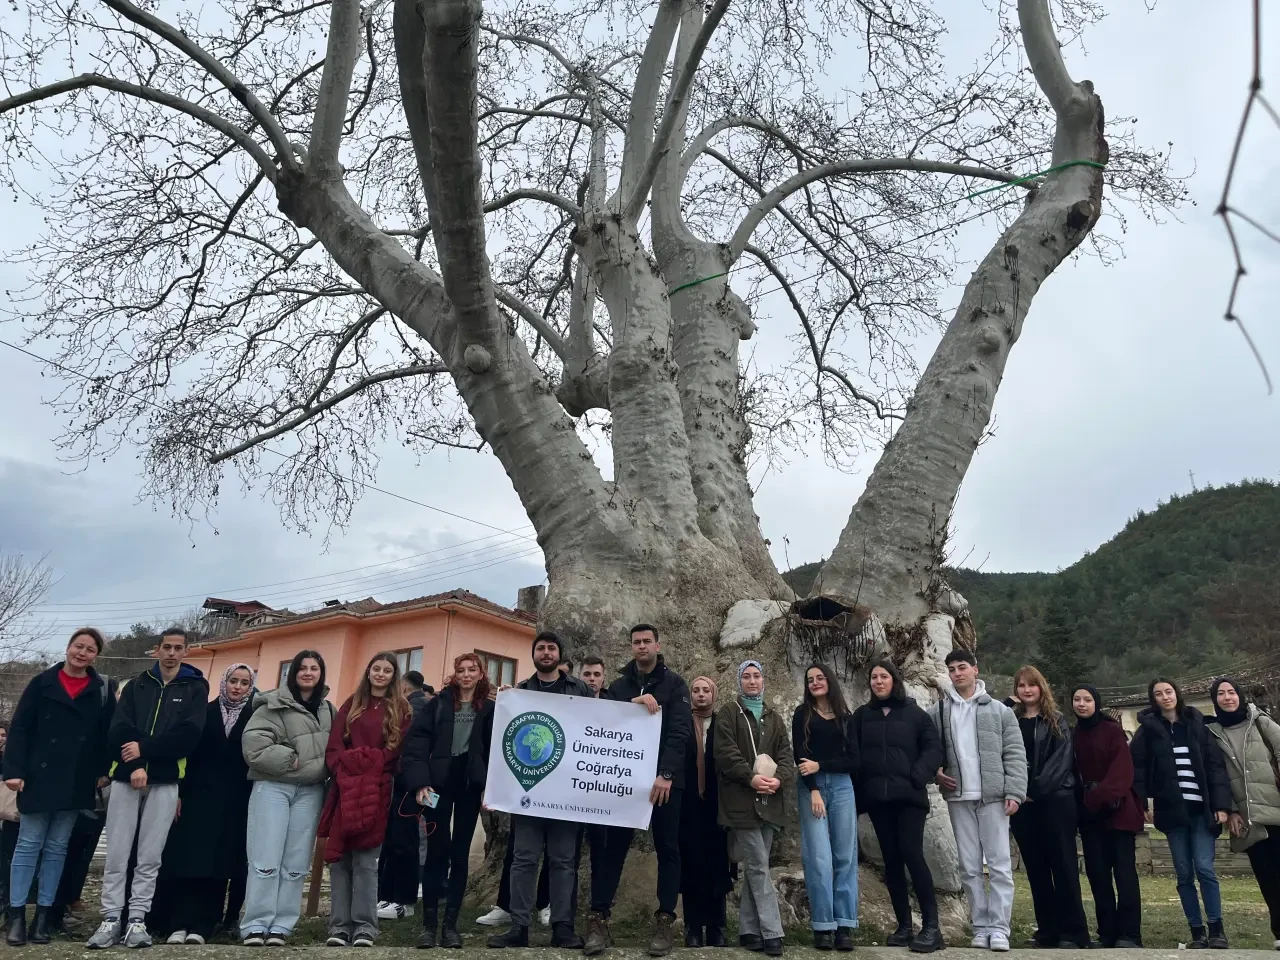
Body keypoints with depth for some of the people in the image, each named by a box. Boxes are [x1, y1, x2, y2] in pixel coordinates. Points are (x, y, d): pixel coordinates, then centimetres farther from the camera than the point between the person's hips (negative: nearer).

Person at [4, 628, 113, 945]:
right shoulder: (42, 683, -1)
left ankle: (44, 914, 15)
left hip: (76, 782, 1)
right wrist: (14, 770, -11)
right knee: (28, 845, 4)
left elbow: (107, 734, 4)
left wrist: (103, 772, -4)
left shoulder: (102, 690, 3)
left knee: (57, 848, 8)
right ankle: (16, 914, 11)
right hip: (39, 777, -1)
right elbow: (19, 728, -3)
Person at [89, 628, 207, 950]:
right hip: (126, 777, 2)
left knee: (150, 856, 1)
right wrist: (135, 765, -15)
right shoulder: (137, 685, 11)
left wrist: (144, 748, -14)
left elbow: (189, 734, -8)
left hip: (165, 781, -1)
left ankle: (137, 920, 9)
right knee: (117, 854, 1)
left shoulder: (195, 688, 5)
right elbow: (118, 730, -1)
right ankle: (111, 919, 9)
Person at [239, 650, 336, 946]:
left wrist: (322, 770, 1)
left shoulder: (328, 710, 13)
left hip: (310, 791, 4)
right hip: (272, 787, -4)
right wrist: (290, 760, -13)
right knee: (266, 859, -5)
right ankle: (255, 925, 3)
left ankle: (281, 926, 10)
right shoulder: (275, 703, -3)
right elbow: (253, 743, -13)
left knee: (296, 863, 4)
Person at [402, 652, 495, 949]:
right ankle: (429, 924, 8)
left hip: (471, 785, 1)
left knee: (460, 853, 6)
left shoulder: (490, 708, 5)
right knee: (436, 851, 0)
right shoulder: (439, 704, 2)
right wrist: (419, 782, -14)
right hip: (440, 783, -1)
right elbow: (417, 741, -4)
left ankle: (451, 924, 13)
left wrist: (490, 787, -8)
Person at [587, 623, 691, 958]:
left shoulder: (673, 683, 1)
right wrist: (633, 702, -18)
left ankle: (665, 920, 11)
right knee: (612, 847, 2)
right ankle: (598, 918, 6)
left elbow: (680, 731, -9)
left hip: (664, 778, -2)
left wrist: (666, 774, -20)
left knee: (667, 849, 3)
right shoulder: (620, 685, 11)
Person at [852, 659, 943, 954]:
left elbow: (934, 749, -2)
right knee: (891, 860, 6)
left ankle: (931, 926, -4)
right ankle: (904, 926, 14)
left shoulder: (914, 713, 3)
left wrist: (918, 777, -15)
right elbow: (852, 753, 8)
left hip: (908, 796, -3)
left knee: (912, 854, -12)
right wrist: (857, 789, -2)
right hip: (877, 797, 3)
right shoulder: (861, 715, 10)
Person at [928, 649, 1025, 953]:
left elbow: (1015, 755, -1)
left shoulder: (999, 710, 3)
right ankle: (981, 926, 14)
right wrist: (935, 771, -4)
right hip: (958, 798, 2)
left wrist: (1014, 792, -8)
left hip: (993, 797, -2)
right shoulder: (937, 711, 6)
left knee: (999, 865, -2)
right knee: (970, 868, 6)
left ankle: (999, 927, 3)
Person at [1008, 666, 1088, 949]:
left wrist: (1036, 788, -15)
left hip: (1055, 799, -3)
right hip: (1023, 802, 3)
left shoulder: (1056, 721, 5)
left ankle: (1073, 931, 2)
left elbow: (1061, 759, -7)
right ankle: (1048, 930, 14)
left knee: (1063, 864, -3)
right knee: (1035, 867, 7)